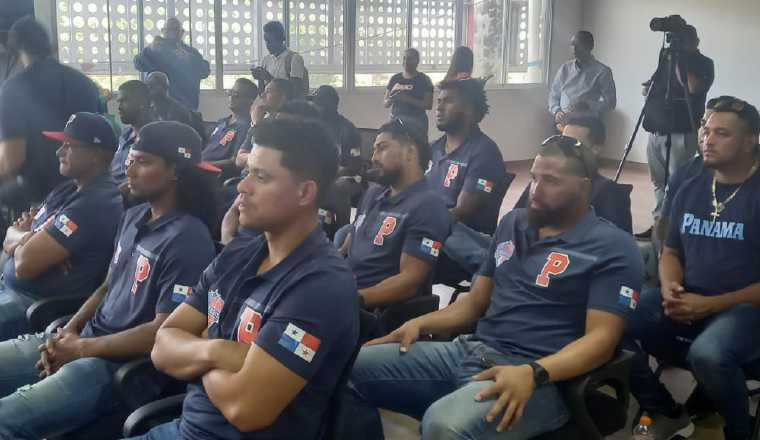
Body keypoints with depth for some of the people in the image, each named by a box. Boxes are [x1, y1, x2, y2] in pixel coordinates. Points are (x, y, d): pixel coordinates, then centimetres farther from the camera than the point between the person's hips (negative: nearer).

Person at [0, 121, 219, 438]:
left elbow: (163, 332, -20)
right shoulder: (133, 217, 10)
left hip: (125, 364, -9)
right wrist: (68, 332, 2)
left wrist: (81, 348, -12)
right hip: (85, 338, 9)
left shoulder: (187, 239, -18)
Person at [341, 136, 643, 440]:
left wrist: (532, 374, -28)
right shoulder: (513, 223, 17)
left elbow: (601, 338, -13)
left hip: (540, 376, -7)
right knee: (350, 367, -7)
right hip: (468, 350, 7)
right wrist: (419, 323, 4)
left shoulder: (612, 248, -4)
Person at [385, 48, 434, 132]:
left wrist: (407, 99, -17)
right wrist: (392, 99, -9)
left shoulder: (424, 80, 1)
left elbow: (428, 105, -7)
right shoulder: (394, 79, 12)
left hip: (416, 121, -3)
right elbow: (386, 104, 14)